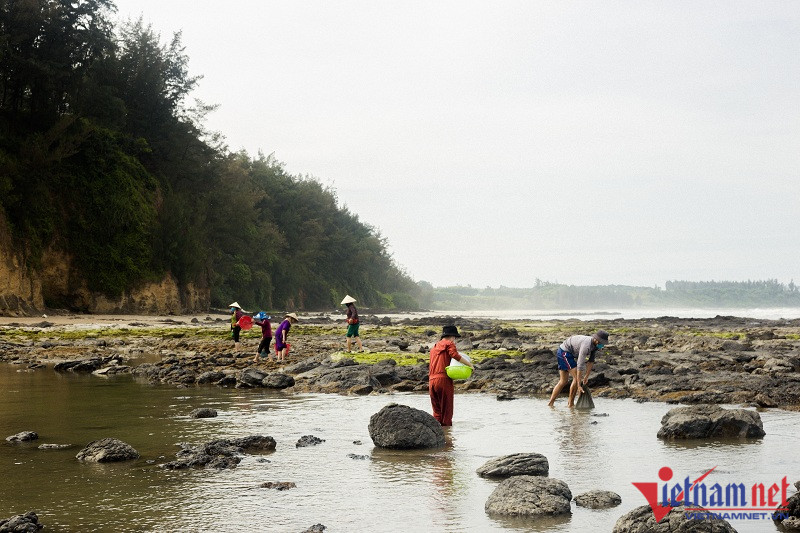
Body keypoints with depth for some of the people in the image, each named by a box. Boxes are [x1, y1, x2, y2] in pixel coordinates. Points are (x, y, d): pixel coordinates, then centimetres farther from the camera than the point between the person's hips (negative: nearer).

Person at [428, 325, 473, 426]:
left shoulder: (434, 347, 24)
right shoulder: (449, 344, 1)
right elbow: (455, 355, -15)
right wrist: (469, 364, -10)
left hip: (432, 381, 7)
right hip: (444, 379, -7)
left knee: (437, 411, 10)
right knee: (446, 410, -2)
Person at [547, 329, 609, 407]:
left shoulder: (595, 345, -4)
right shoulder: (586, 345, -32)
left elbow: (591, 361, 6)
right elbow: (580, 365, -34)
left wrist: (586, 376, 3)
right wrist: (579, 385, -33)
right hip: (564, 352, -10)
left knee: (563, 381, 10)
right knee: (577, 377, -12)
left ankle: (550, 404, 10)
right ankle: (571, 404, -5)